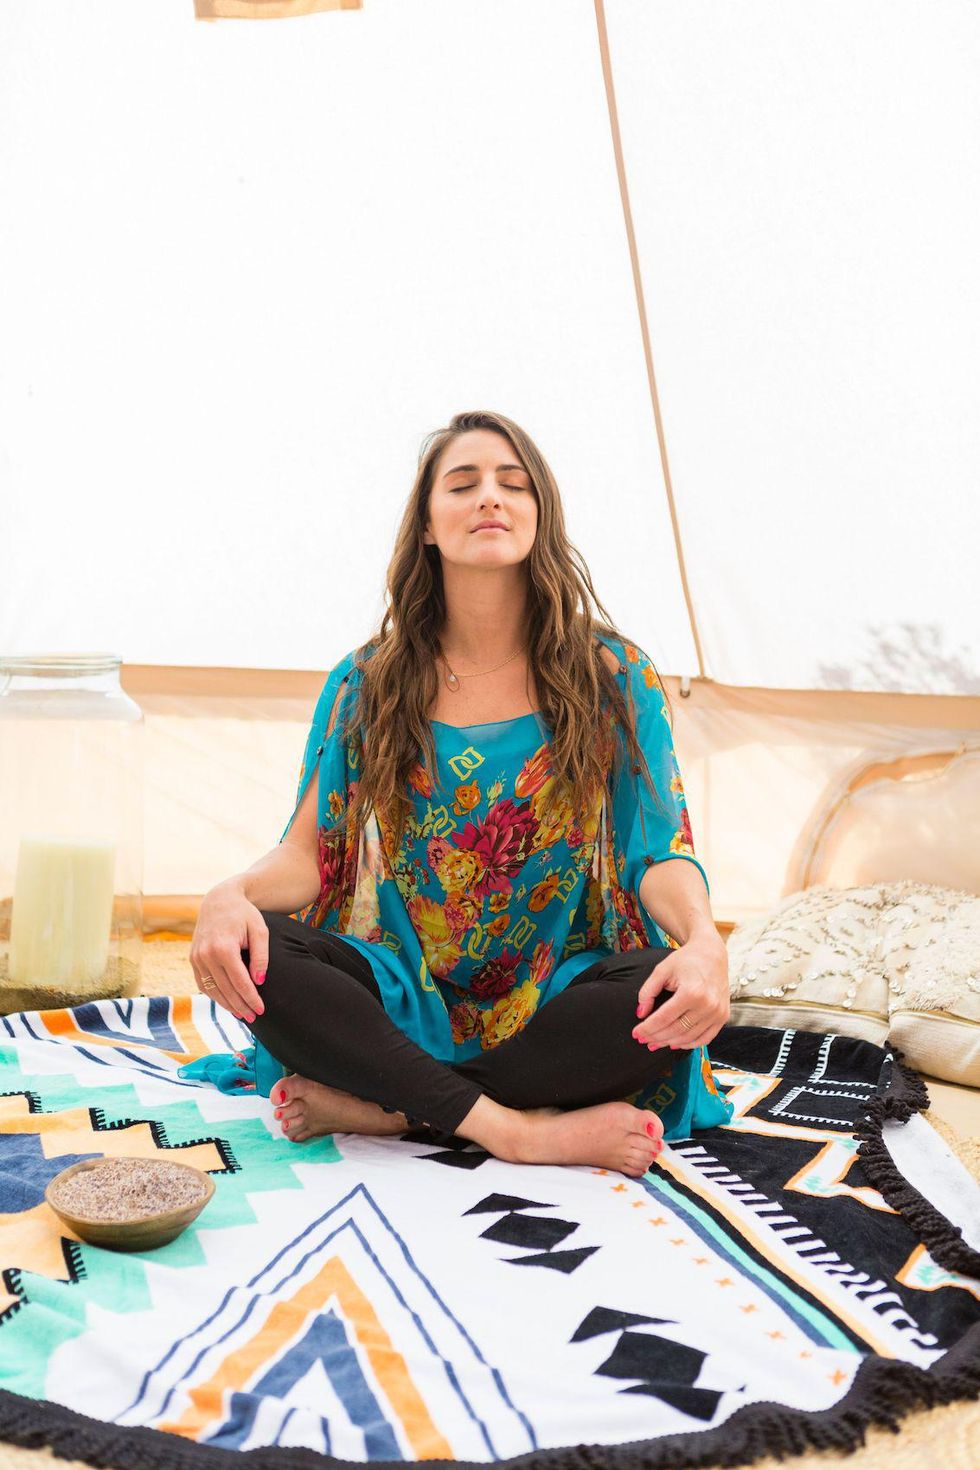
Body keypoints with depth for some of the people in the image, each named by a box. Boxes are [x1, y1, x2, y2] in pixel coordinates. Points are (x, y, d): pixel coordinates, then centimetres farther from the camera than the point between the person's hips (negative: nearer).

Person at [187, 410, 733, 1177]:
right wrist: (230, 896, -27)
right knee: (249, 953, -26)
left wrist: (704, 941, -32)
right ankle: (514, 1127, -27)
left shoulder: (612, 675, -1)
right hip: (406, 998, 1)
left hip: (554, 999, 0)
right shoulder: (368, 684, 3)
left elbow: (661, 852, -9)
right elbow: (309, 852, -3)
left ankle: (380, 1105, -23)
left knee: (673, 992, -32)